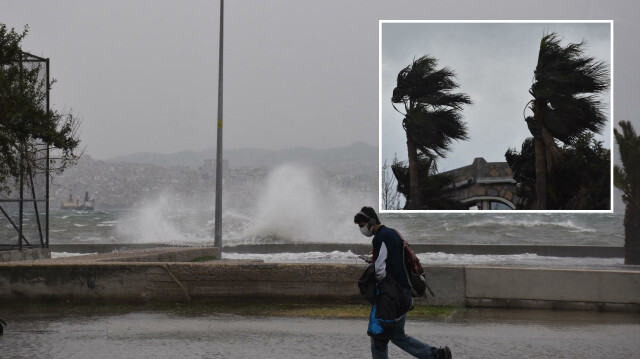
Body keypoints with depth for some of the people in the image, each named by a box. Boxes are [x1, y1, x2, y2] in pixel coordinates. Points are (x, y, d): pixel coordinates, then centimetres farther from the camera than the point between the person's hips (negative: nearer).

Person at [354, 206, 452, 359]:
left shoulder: (380, 238, -16)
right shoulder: (393, 233, 14)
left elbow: (380, 272, -20)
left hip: (388, 296, -10)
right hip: (404, 293, 10)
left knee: (378, 339, 0)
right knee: (397, 335, 16)